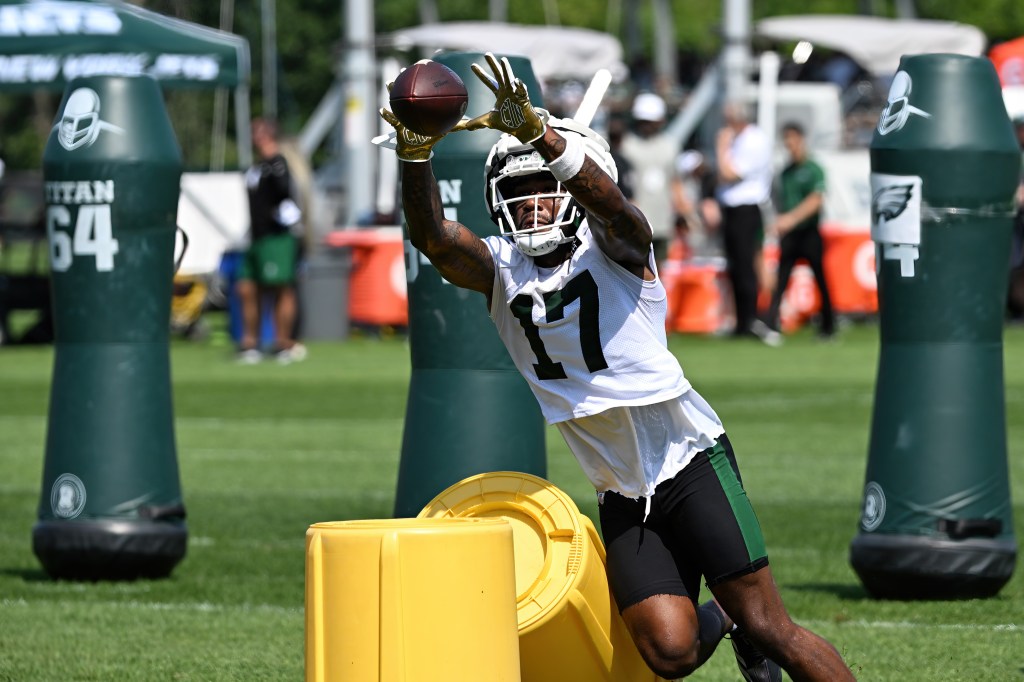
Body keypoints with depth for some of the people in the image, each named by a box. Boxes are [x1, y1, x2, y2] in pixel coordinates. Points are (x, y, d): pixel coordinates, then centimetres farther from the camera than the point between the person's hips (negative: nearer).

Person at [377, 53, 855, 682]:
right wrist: (415, 156, -34)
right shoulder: (500, 270, 4)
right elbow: (432, 236, -15)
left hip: (691, 460, -4)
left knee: (772, 631, -6)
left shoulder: (611, 246, -7)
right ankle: (721, 620, 26)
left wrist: (538, 132, -48)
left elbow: (607, 199, -30)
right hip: (623, 497, 4)